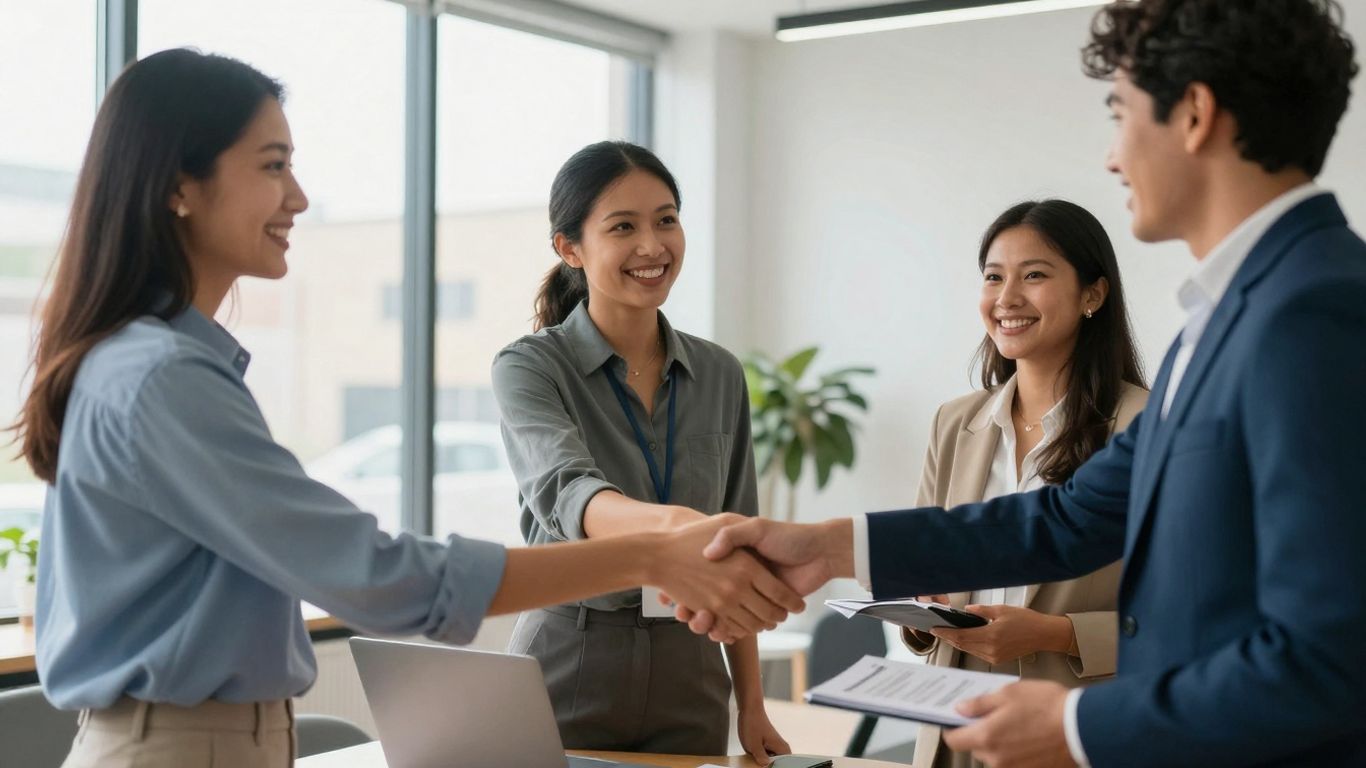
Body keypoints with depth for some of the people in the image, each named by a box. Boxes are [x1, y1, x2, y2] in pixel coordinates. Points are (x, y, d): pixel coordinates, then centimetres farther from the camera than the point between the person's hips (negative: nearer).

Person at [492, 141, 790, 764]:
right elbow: (566, 493, -28)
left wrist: (752, 706, 7)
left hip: (689, 685, 4)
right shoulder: (529, 367, -9)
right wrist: (670, 522, -48)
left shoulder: (719, 375, 5)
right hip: (567, 684, -4)